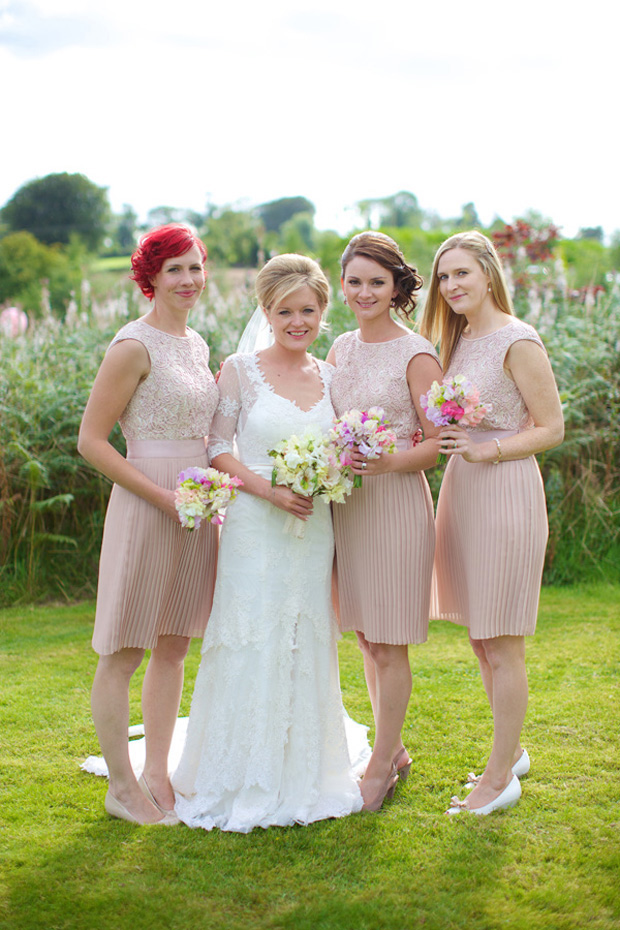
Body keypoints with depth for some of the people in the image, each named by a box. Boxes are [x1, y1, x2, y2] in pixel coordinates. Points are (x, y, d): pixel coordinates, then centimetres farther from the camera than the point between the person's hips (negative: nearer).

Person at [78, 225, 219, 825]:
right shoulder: (134, 346, -11)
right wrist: (165, 498, -17)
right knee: (125, 650, 2)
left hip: (197, 506, 8)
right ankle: (122, 787, 14)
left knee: (174, 645, 13)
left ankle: (157, 775, 23)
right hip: (145, 504, -8)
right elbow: (91, 440, -13)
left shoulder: (197, 344, 13)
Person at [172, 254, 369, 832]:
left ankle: (301, 774, 25)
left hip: (314, 526, 4)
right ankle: (246, 780, 14)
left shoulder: (330, 377, 9)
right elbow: (218, 447, -5)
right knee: (252, 646, -1)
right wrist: (269, 489, -17)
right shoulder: (241, 369, -3)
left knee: (306, 647, 10)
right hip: (254, 525, -4)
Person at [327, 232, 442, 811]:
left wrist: (387, 462, -25)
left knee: (390, 643, 1)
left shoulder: (416, 354, -8)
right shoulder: (340, 348, 11)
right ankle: (394, 748, 29)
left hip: (396, 503, -6)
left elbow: (438, 443, -9)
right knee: (366, 637, 14)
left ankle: (381, 765, 14)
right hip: (344, 502, 7)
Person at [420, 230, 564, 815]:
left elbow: (551, 429, -11)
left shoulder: (517, 341, -11)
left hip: (506, 492, -8)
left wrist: (488, 450, -22)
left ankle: (501, 777, 13)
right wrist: (448, 437, 2)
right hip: (461, 489, 8)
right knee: (479, 640, 16)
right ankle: (512, 751, 33)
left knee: (502, 646, 1)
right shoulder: (458, 341, 13)